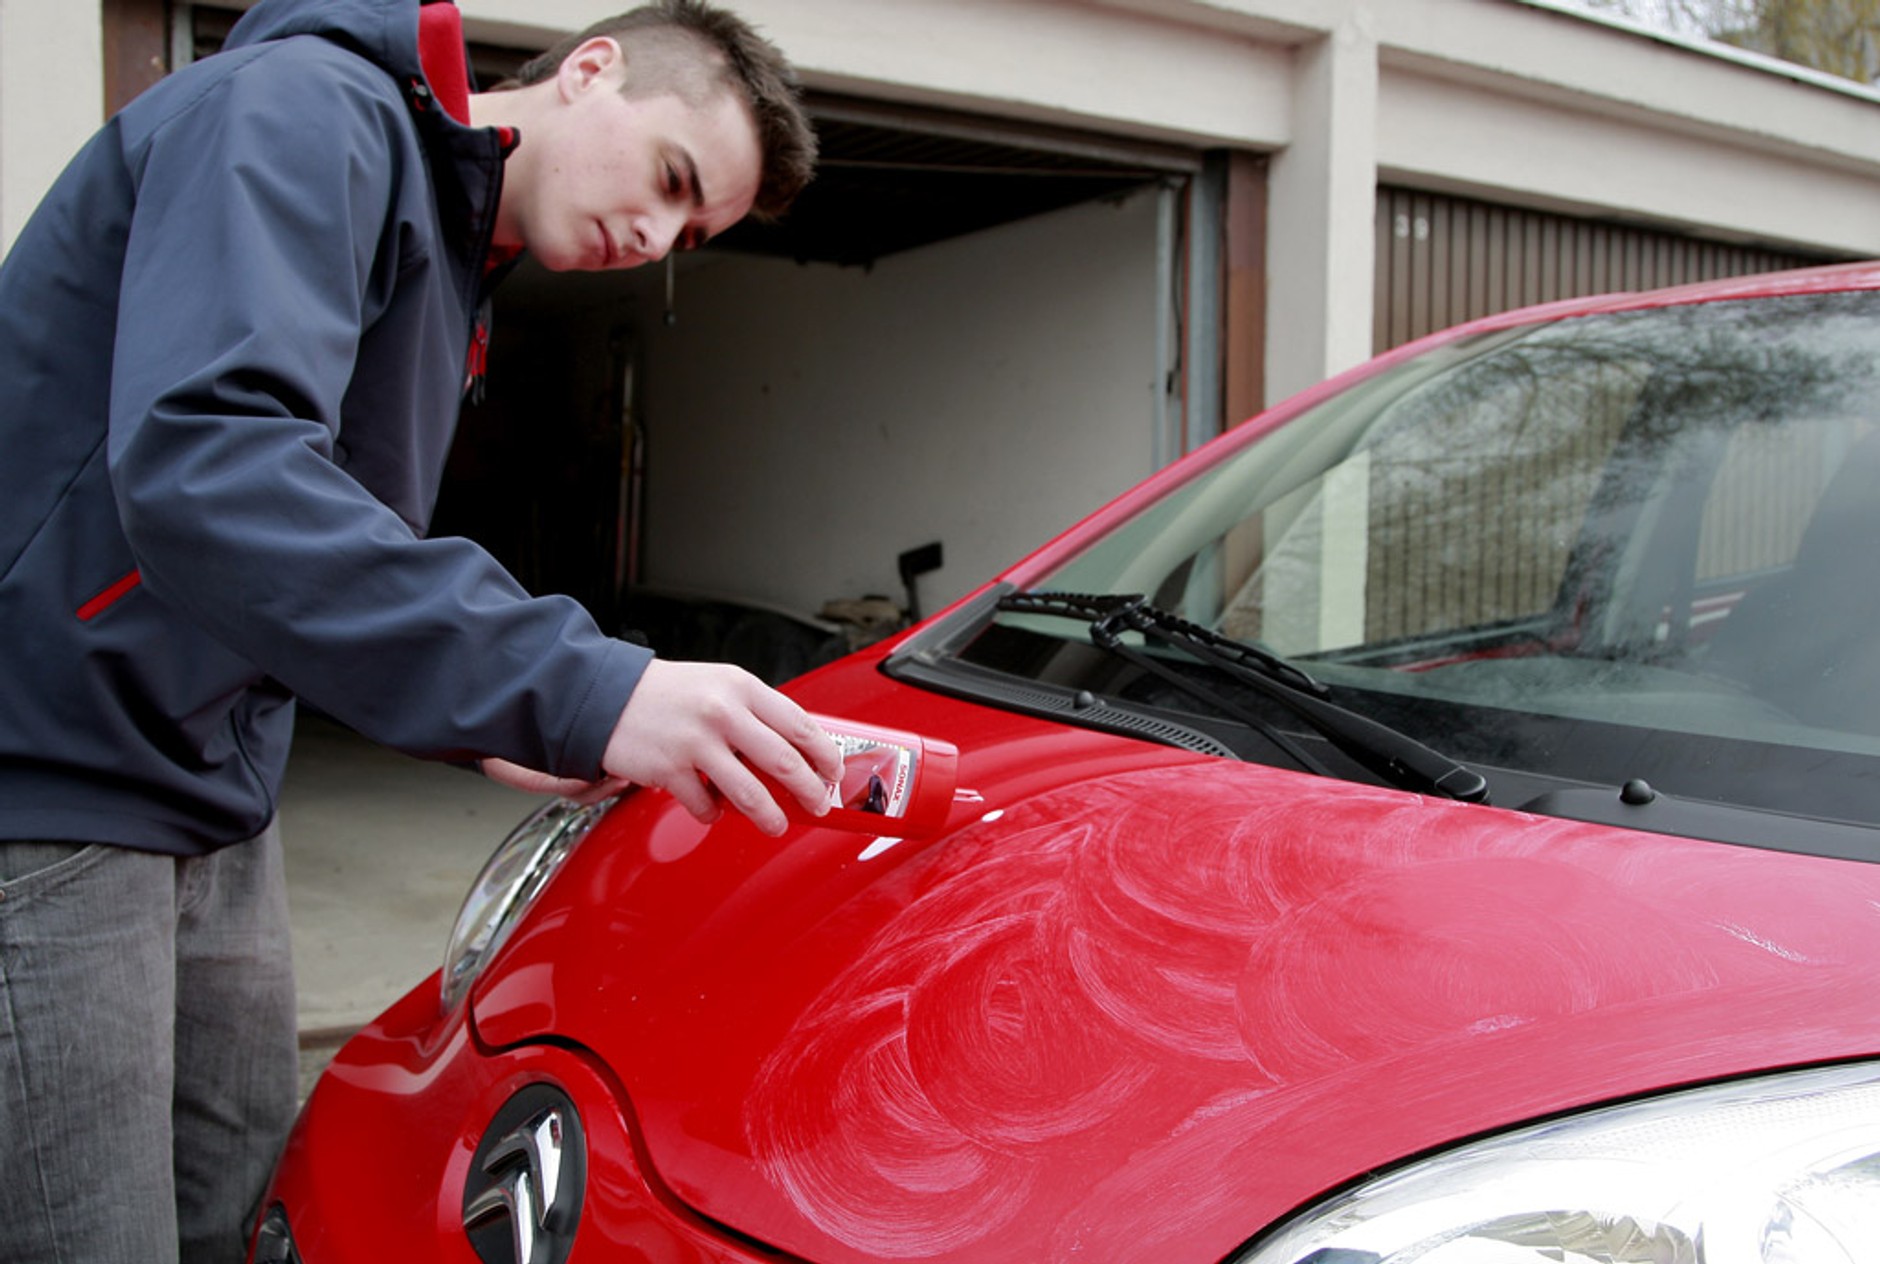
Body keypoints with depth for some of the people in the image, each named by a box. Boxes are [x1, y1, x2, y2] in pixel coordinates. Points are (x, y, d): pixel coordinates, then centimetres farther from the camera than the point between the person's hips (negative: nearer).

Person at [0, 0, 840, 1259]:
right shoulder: (306, 113, -15)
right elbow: (199, 464, -32)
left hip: (214, 813, 10)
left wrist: (485, 728, 10)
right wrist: (576, 691, -37)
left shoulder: (453, 265, 15)